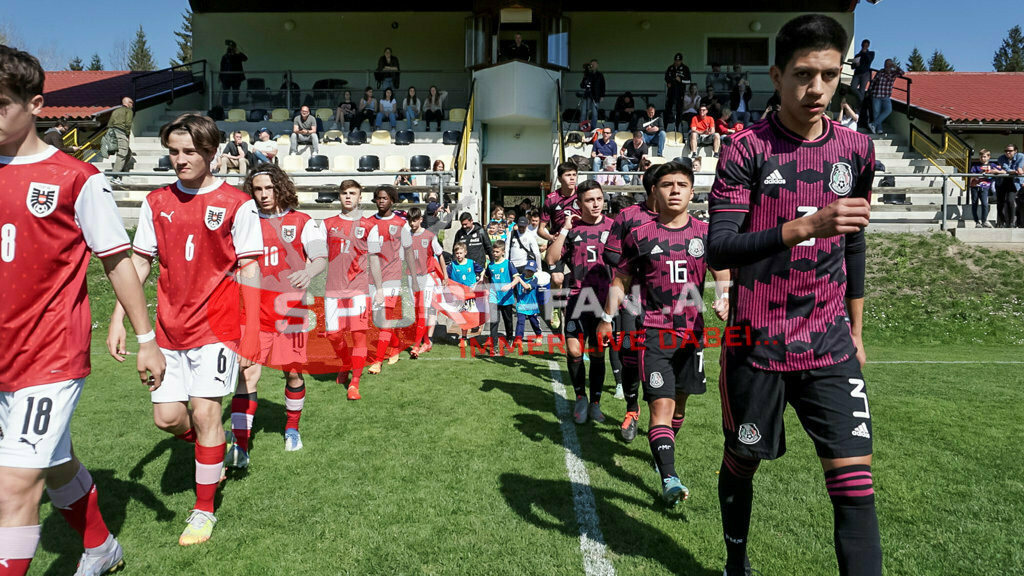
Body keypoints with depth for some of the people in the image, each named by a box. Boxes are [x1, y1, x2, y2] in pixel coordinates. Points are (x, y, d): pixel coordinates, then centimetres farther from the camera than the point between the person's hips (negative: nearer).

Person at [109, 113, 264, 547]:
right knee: (167, 416, 4)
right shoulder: (157, 202, 8)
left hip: (217, 324, -4)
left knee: (204, 411, -8)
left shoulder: (237, 204, -4)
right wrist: (119, 316, 4)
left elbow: (248, 271, -5)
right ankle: (213, 451, 38)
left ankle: (204, 510, 9)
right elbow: (140, 262, 12)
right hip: (170, 327, 5)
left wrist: (250, 335, -9)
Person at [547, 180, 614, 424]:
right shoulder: (572, 228, 3)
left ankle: (595, 402, 23)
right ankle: (580, 397, 15)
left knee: (598, 353, 8)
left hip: (604, 299, 1)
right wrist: (564, 229, -11)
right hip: (578, 298, 0)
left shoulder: (613, 227, 4)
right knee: (574, 350, -9)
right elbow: (551, 259, -6)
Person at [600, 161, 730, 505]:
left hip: (692, 331, 3)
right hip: (654, 331, -3)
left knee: (680, 398, 15)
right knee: (661, 403, -12)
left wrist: (723, 299, -8)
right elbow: (621, 279, 10)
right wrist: (607, 318, 6)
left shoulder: (706, 234, 6)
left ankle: (664, 451, 39)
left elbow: (723, 274, 13)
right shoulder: (640, 236, 1)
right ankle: (669, 479, -17)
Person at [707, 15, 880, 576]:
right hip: (756, 345, -2)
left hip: (830, 348, 3)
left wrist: (855, 330, 18)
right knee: (741, 461, 15)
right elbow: (718, 249, -18)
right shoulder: (746, 149, -8)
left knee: (854, 482, -5)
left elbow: (853, 245, 16)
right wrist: (805, 226, -31)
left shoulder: (856, 150, 5)